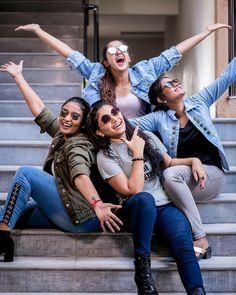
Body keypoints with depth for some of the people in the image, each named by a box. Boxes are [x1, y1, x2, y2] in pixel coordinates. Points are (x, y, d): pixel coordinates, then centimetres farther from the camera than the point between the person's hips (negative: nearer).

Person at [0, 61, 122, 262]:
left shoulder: (78, 145, -16)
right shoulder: (62, 133, 10)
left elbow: (81, 175, -36)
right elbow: (38, 108, 17)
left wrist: (97, 204, -54)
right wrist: (18, 76, 22)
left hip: (82, 218, -9)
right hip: (70, 212, 9)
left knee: (25, 173, -14)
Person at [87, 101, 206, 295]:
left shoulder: (148, 138, 10)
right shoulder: (105, 156, -5)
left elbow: (169, 163, 25)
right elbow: (133, 190, -14)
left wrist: (193, 160, 7)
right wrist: (138, 154, -11)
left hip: (167, 206, 3)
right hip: (137, 209, -3)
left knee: (184, 248, -28)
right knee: (144, 198, -40)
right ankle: (142, 263, -30)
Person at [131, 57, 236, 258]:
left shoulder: (199, 102, 7)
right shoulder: (159, 118, 6)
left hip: (211, 174, -2)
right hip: (183, 178, 2)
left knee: (170, 174, -31)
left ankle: (200, 240, -28)